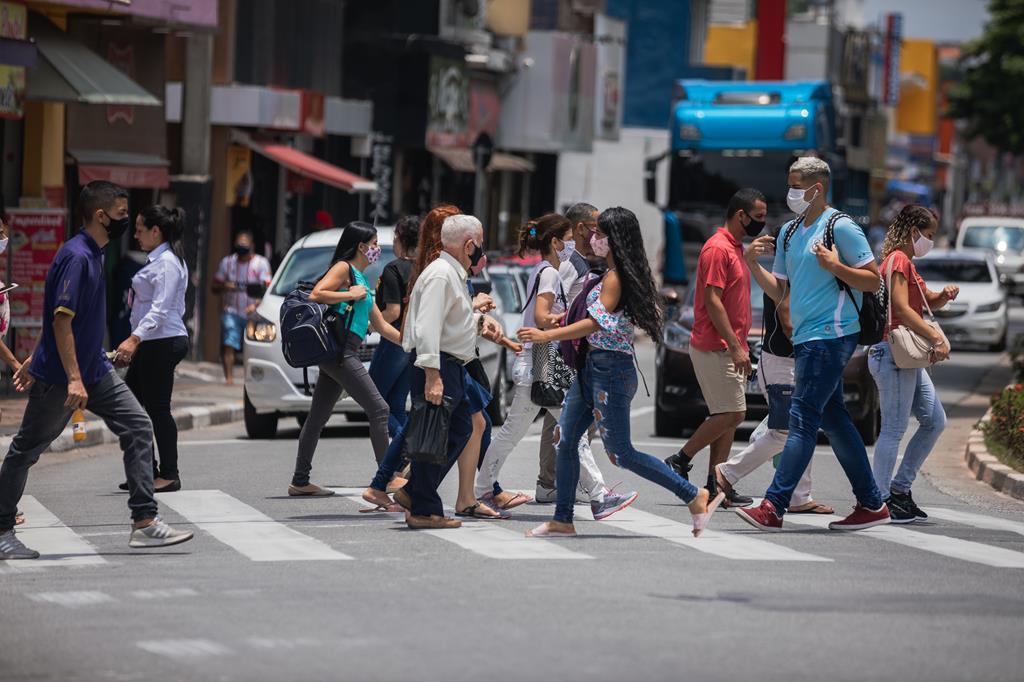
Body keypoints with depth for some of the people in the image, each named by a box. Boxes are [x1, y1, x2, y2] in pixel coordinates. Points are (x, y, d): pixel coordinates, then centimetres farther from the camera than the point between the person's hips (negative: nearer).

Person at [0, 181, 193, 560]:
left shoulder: (93, 254, 11)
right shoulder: (76, 256, -20)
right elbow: (62, 320, -25)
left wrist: (37, 358, 24)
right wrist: (73, 379, -28)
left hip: (96, 372, 9)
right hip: (57, 378, -9)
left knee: (138, 427, -1)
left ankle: (144, 523, -2)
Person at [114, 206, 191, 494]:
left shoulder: (167, 263, -14)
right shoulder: (156, 260, 17)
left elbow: (160, 309, -23)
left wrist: (135, 339, -32)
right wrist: (135, 343, 21)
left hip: (164, 342, -11)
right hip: (152, 343, 11)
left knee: (157, 408, -6)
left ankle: (169, 475, 1)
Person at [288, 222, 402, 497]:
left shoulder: (360, 278, 24)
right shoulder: (343, 268, -4)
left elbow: (380, 325, 27)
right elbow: (316, 294, -19)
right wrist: (350, 294, -13)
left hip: (342, 354, 10)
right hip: (339, 350, -10)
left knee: (318, 417, 11)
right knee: (379, 409, -12)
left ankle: (300, 482, 14)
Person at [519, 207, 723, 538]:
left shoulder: (614, 278, -17)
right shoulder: (627, 274, 12)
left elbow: (597, 323, -23)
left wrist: (547, 335, -22)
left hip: (610, 369, -10)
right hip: (594, 366, 10)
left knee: (621, 453, -5)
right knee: (565, 440, 8)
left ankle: (695, 496, 0)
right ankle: (562, 520, 11)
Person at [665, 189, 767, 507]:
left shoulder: (735, 248, 17)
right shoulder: (718, 248, -14)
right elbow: (712, 301, -20)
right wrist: (735, 347, -21)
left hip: (730, 348, 10)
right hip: (715, 347, -10)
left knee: (726, 416, 7)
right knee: (731, 415, -11)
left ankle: (717, 485, 7)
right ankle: (680, 461, 0)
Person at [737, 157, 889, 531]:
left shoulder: (841, 227, -8)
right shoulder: (789, 232, 16)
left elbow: (874, 280, -8)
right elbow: (779, 291, 18)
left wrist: (836, 267, -22)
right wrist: (754, 265, 3)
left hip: (830, 335, -9)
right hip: (805, 338, 9)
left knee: (802, 418, -13)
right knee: (834, 420, 10)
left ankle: (773, 507, -18)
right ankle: (871, 504, 16)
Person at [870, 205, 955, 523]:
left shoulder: (906, 263, 21)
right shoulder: (898, 260, -11)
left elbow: (930, 302, 28)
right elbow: (902, 309, -21)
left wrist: (946, 294, 6)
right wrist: (937, 337, -24)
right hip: (893, 353, -11)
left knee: (935, 421, 12)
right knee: (894, 429, -8)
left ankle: (900, 488, 16)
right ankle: (881, 500, -6)